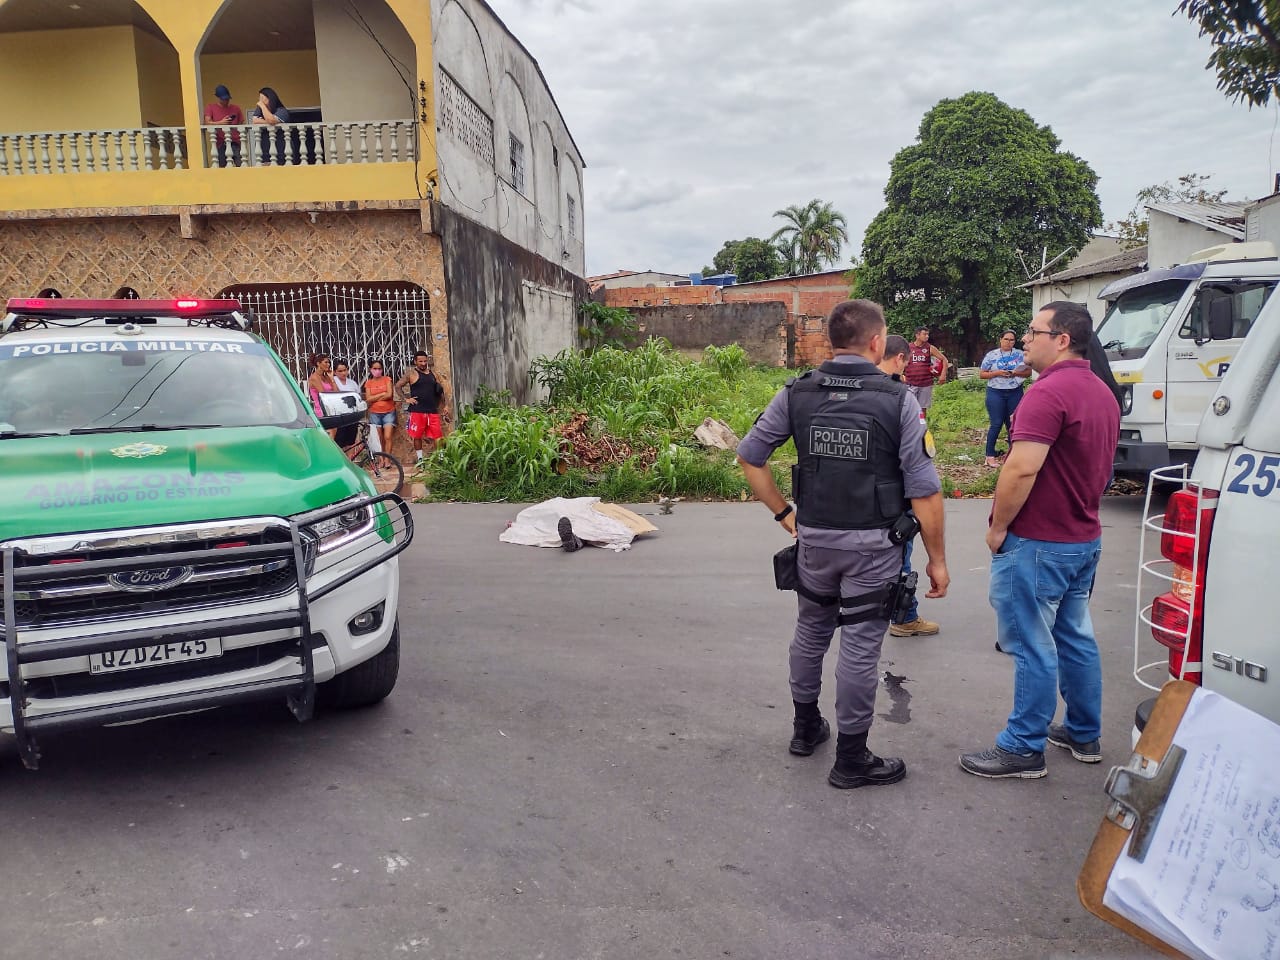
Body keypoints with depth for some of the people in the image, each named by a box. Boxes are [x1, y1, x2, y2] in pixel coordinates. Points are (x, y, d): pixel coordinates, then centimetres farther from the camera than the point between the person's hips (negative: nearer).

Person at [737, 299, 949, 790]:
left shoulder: (796, 393, -3)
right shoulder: (899, 400, -12)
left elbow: (749, 455, 2)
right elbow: (924, 491, -13)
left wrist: (783, 512, 10)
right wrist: (936, 559, -2)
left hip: (813, 539, 4)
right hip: (873, 546, -3)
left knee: (810, 633, 22)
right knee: (859, 649, 7)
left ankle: (806, 728, 39)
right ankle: (851, 759, 20)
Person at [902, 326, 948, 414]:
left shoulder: (930, 348, 2)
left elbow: (944, 359, 7)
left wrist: (943, 374, -2)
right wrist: (901, 375, 2)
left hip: (926, 384, 1)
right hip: (911, 384, -1)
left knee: (923, 408, 8)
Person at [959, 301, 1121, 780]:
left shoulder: (1049, 392, -20)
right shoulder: (1101, 393, 12)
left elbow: (1022, 469, -27)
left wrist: (998, 526, -15)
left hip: (1037, 543, -10)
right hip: (1085, 538, 10)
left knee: (1033, 647, -1)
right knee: (1076, 639, 18)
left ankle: (1023, 748, 9)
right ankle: (1084, 735, 30)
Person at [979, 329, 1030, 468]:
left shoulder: (1020, 354, 5)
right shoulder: (991, 355, -1)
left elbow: (1028, 371, 6)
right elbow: (981, 374, 0)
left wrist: (1017, 373, -14)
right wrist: (997, 373, -15)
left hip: (1015, 393, 3)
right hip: (996, 393, -3)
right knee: (996, 424, -4)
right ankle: (990, 455, 2)